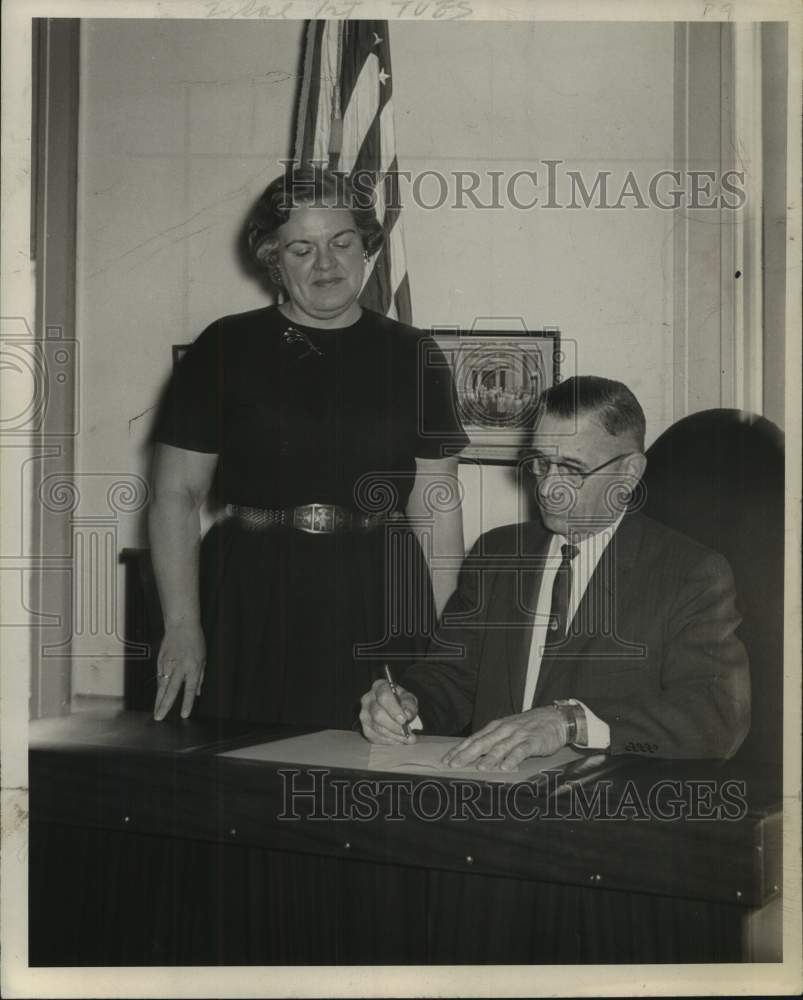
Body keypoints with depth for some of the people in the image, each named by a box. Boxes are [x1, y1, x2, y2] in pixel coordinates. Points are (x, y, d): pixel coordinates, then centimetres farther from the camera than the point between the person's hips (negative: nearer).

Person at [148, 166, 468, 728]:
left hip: (380, 604, 1)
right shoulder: (226, 349, 5)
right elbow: (176, 495, 3)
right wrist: (182, 626, -6)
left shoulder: (412, 357, 9)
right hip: (249, 603, -1)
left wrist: (445, 636, -1)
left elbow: (437, 505, 7)